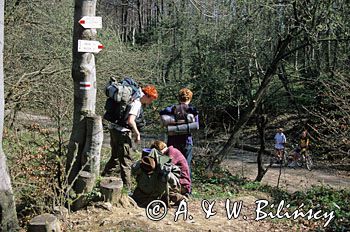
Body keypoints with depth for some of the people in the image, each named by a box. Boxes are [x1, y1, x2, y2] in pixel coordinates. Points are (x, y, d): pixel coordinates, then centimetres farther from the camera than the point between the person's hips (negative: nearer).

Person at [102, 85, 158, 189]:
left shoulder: (133, 98, 15)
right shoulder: (137, 103, -15)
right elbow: (130, 120, -26)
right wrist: (137, 134, -16)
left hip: (114, 129, 10)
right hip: (122, 131, -10)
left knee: (115, 157, 22)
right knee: (126, 160, -4)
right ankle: (126, 188, -1)